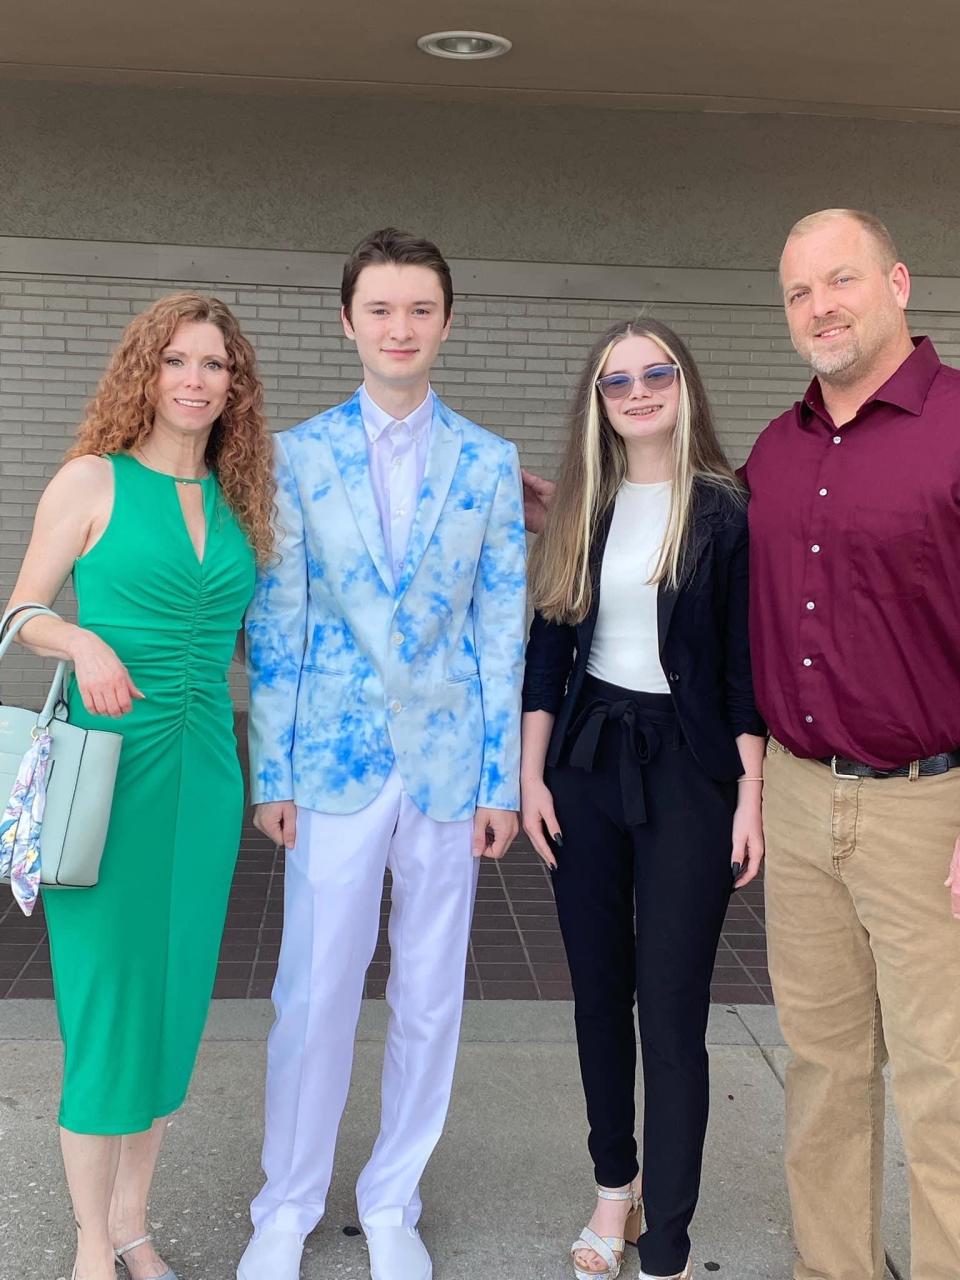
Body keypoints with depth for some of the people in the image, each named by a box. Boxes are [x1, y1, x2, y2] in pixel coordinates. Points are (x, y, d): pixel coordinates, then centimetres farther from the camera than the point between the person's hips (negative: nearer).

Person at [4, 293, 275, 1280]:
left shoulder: (237, 502, 10)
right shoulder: (92, 482, -2)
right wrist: (85, 642, -19)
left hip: (204, 771, 5)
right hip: (110, 764, -4)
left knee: (173, 994, 10)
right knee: (106, 993, 0)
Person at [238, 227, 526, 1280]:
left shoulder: (489, 463, 3)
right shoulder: (297, 455, 1)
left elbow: (502, 628, 3)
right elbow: (272, 623, 1)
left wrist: (502, 779, 0)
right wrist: (269, 771, -2)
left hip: (449, 760, 1)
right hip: (335, 758, -1)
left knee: (429, 996, 10)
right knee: (314, 991, 4)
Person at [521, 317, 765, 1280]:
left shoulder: (727, 511, -4)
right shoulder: (579, 513, 6)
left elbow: (746, 665, -5)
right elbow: (548, 647, 8)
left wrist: (751, 800, -8)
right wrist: (531, 775, 2)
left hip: (688, 769, -4)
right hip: (585, 763, 4)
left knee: (672, 1011, -3)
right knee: (598, 989, 13)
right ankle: (614, 1187, 33)